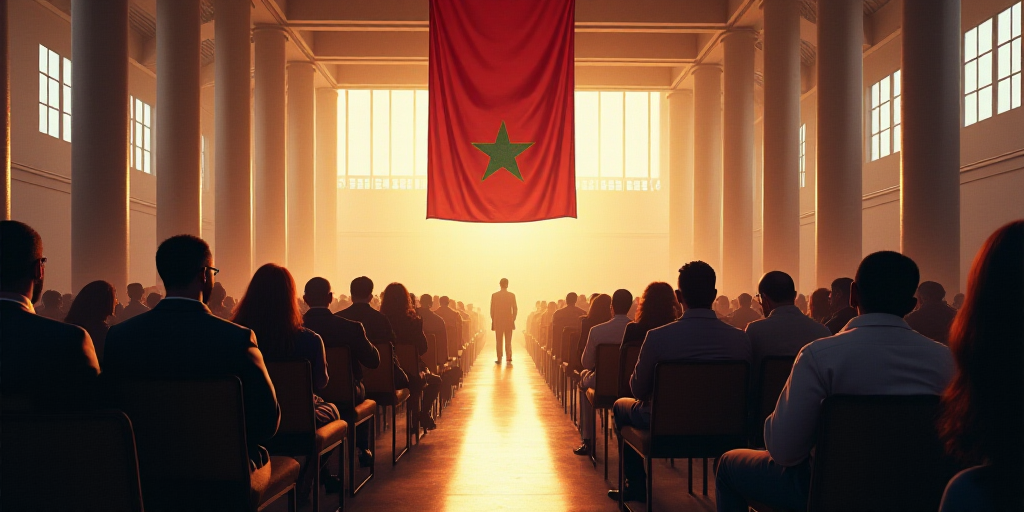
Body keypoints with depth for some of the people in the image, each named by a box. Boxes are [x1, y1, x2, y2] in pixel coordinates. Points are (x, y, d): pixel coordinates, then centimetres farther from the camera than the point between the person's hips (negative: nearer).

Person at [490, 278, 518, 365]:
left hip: (498, 321, 0)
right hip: (508, 321, 0)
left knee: (498, 341, 7)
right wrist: (513, 319, 8)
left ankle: (499, 359, 7)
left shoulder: (494, 295, -4)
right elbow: (515, 309, -3)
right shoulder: (512, 295, -4)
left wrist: (493, 320, 7)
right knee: (508, 341, 6)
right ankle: (509, 359, 0)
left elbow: (492, 309, -2)